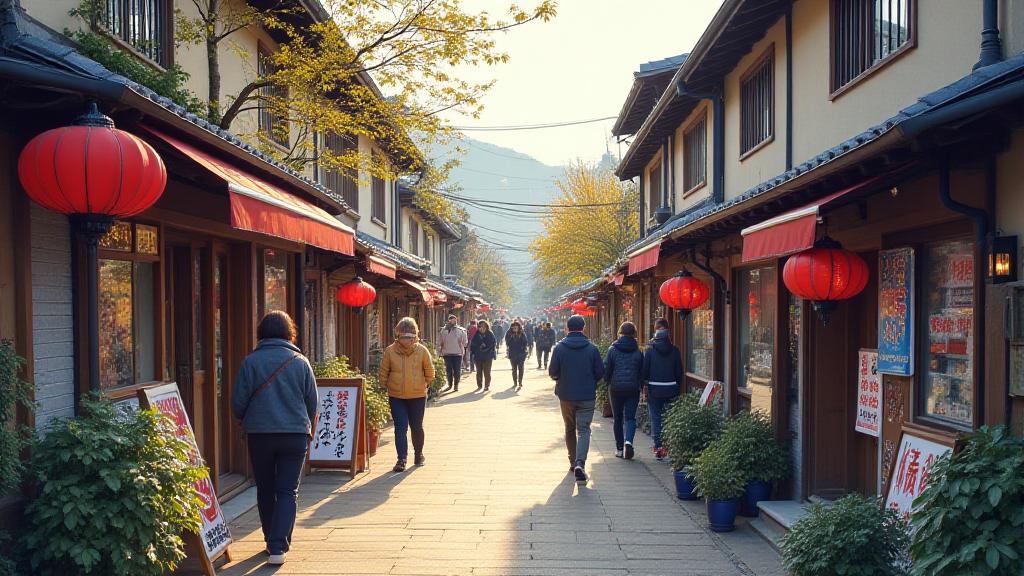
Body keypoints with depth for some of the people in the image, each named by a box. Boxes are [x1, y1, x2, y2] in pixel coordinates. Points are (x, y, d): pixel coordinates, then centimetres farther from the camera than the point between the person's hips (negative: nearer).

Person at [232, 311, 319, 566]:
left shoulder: (250, 361, -4)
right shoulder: (300, 362, -1)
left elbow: (238, 403, -3)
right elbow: (313, 403, 5)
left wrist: (247, 421, 19)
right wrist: (307, 429, 23)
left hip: (259, 434, 0)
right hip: (295, 434, 0)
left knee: (265, 491, 15)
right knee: (288, 491, 4)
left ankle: (272, 542, 24)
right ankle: (278, 547, -7)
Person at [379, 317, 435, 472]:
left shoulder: (422, 351, -7)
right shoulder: (389, 351, -8)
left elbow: (429, 372, 7)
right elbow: (383, 373, 4)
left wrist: (424, 385, 8)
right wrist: (386, 386, 4)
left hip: (418, 396, 1)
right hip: (396, 397, -1)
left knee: (417, 427, 12)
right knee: (400, 427, -6)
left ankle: (419, 454, 30)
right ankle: (402, 459, -6)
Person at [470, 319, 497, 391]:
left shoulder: (490, 334, -3)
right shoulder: (476, 335, 2)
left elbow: (494, 344, -1)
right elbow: (472, 345, 7)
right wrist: (473, 353, -1)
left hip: (488, 356, -2)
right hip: (478, 356, 2)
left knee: (487, 372, 1)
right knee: (479, 372, 9)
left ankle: (487, 386, 11)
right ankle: (479, 385, 19)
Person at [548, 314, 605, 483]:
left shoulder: (560, 347, -7)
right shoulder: (592, 348, -7)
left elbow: (552, 372, -4)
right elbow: (600, 372, -2)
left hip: (566, 395, 1)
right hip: (587, 396, -1)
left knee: (569, 429, 18)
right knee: (583, 430, -1)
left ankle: (573, 462, 24)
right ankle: (580, 463, -20)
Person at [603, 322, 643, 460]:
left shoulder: (612, 350, -4)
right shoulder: (638, 351, 0)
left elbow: (606, 370, -2)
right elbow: (642, 372, 2)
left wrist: (608, 382, 16)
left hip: (615, 388, 0)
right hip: (633, 389, 0)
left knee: (618, 418, 10)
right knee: (630, 417, 3)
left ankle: (619, 448, 13)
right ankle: (628, 441, -22)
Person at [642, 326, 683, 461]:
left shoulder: (650, 350, -5)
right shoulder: (674, 351, 0)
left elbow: (645, 370, -5)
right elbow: (679, 372, 2)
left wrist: (645, 381, 13)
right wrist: (678, 388, 11)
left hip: (654, 389, -1)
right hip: (671, 389, 2)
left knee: (656, 418, 5)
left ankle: (658, 447, 4)